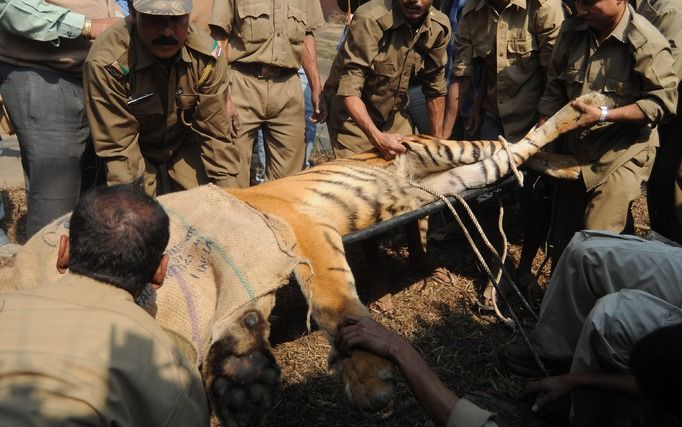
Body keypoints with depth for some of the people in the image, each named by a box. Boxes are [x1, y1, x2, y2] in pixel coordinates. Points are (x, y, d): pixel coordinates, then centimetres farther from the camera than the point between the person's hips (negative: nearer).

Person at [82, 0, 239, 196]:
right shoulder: (106, 63, -29)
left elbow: (215, 134, -13)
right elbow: (117, 148, -23)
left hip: (185, 149, 3)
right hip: (138, 152, -2)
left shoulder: (207, 55, -20)